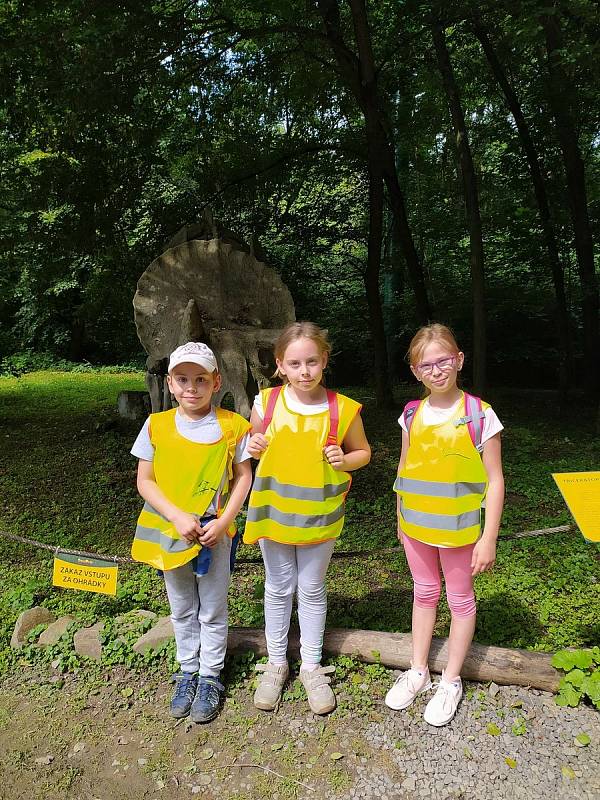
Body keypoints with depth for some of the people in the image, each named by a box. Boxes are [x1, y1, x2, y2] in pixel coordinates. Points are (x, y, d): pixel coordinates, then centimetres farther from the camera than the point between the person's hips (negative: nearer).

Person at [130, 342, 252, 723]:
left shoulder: (232, 426, -10)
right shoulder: (157, 426, -7)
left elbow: (243, 477, -4)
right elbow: (145, 481, -5)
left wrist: (222, 522, -15)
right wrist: (177, 517, -17)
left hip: (214, 533, -1)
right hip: (169, 532, 2)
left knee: (213, 611, 12)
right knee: (182, 610, 19)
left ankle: (210, 678, 32)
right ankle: (188, 672, 39)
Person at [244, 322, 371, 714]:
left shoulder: (343, 409, -11)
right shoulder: (266, 403, -8)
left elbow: (363, 451, 3)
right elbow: (253, 443, 8)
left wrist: (344, 461, -17)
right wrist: (253, 447, -14)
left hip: (319, 516, -1)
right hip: (273, 512, 1)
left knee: (312, 590, 15)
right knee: (278, 589, 16)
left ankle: (312, 666, 35)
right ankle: (276, 663, 36)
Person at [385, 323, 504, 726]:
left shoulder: (479, 415, -14)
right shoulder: (412, 414, -2)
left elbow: (495, 480, -11)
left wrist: (489, 538, -13)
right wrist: (401, 520, 12)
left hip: (458, 528, -4)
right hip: (416, 526, 4)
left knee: (460, 599, 13)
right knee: (424, 594, 19)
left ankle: (451, 680, 32)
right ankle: (418, 671, 36)